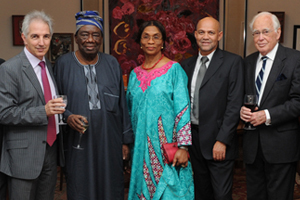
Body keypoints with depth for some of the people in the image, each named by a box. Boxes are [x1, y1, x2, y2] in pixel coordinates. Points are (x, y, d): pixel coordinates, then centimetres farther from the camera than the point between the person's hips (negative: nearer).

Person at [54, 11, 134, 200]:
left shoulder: (112, 63, 4)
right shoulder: (64, 63, -2)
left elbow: (122, 104, 6)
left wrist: (126, 139, 6)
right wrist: (67, 116, -16)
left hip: (109, 141, 2)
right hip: (78, 143, -1)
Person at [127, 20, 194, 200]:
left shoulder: (174, 69, -4)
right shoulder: (135, 74, 10)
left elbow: (183, 110, -10)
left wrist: (183, 147, -16)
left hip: (167, 147, -4)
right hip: (142, 148, 4)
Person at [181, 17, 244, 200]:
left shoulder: (233, 62, -5)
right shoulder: (187, 65, 11)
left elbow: (235, 105, -11)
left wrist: (222, 140, -16)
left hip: (218, 141, -5)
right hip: (193, 138, 5)